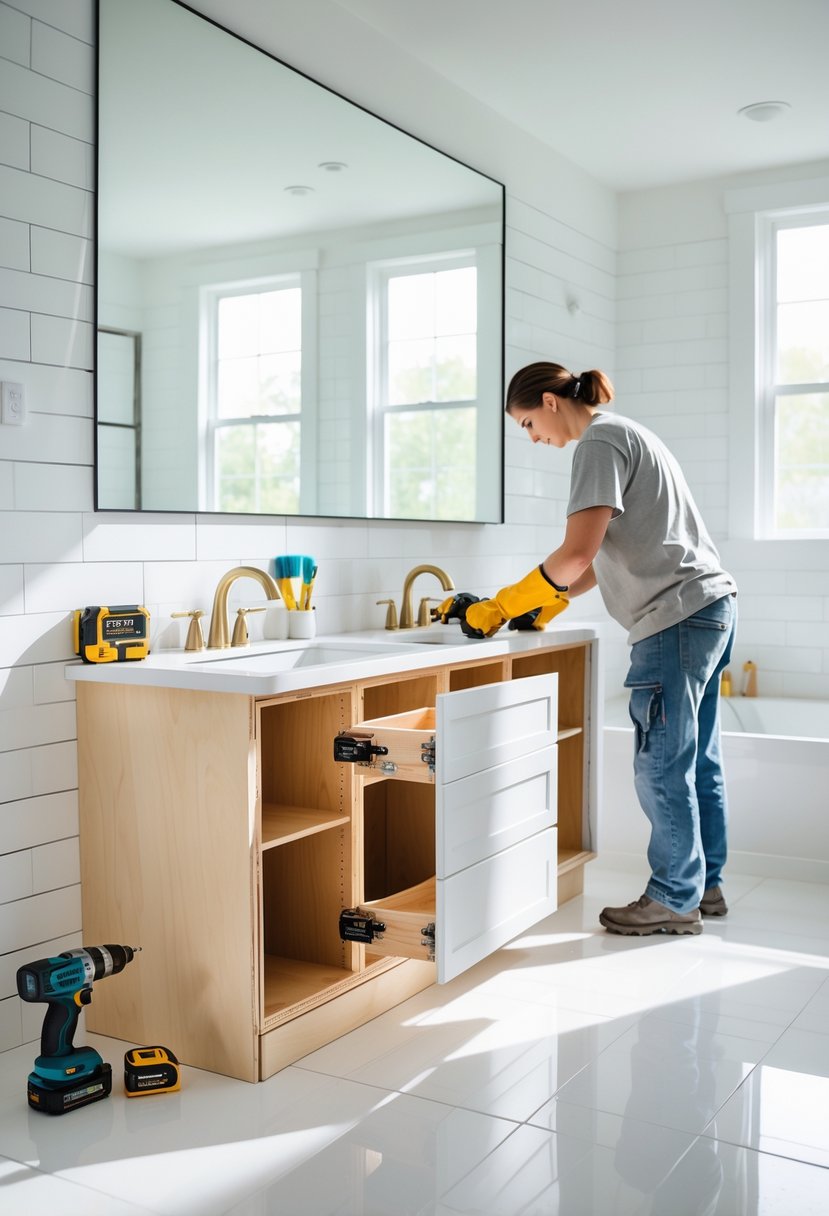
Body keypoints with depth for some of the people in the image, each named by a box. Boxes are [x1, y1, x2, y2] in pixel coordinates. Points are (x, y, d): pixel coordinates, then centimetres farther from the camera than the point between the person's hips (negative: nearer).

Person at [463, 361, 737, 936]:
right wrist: (553, 603, 18)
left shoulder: (599, 442, -10)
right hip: (711, 607, 10)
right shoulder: (626, 435, 22)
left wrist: (502, 606, -11)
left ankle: (675, 900, 9)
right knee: (696, 760, 14)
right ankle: (705, 886, 24)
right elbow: (607, 556, 22)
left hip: (678, 615, -10)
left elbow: (578, 552, -20)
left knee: (663, 765, -2)